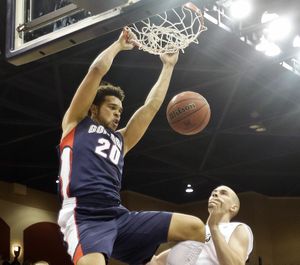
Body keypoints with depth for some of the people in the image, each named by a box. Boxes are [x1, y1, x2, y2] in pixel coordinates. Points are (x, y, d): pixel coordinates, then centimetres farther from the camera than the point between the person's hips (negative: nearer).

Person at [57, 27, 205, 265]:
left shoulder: (120, 140, 32)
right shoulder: (76, 123, 19)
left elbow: (152, 105, 31)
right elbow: (97, 70, 12)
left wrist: (168, 66, 33)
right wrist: (120, 44, 25)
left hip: (120, 216, 7)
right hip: (84, 218, -6)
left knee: (195, 227, -6)